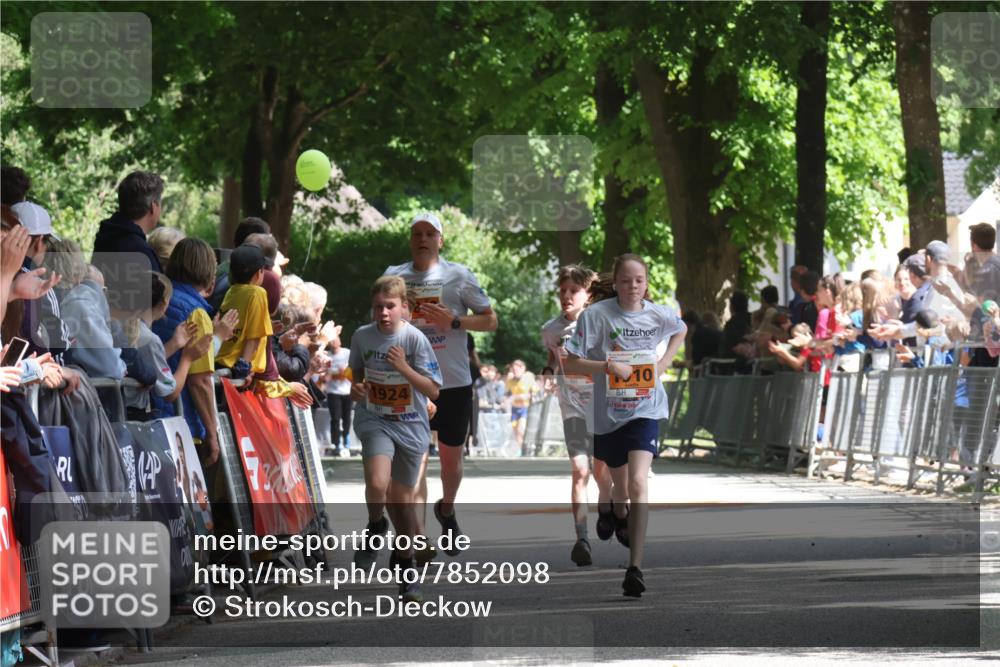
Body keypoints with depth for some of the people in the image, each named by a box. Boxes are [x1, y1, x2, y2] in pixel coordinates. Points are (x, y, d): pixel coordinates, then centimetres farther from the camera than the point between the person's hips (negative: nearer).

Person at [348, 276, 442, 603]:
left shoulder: (415, 339, -12)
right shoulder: (362, 337, -3)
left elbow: (433, 390, -12)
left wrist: (404, 368, -24)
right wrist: (356, 389, -7)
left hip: (410, 425, -1)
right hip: (374, 420, 1)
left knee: (402, 499, 9)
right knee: (377, 483, -26)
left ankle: (406, 562, 28)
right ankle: (375, 527, 6)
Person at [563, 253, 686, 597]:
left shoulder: (659, 315, -4)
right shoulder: (596, 315, -12)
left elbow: (681, 330, 21)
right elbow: (570, 363, -12)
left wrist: (664, 362, 5)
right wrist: (608, 366, -25)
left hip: (645, 410, -1)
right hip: (608, 412, 1)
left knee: (638, 483, -20)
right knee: (620, 483, 21)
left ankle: (635, 568, -24)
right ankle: (619, 516, 60)